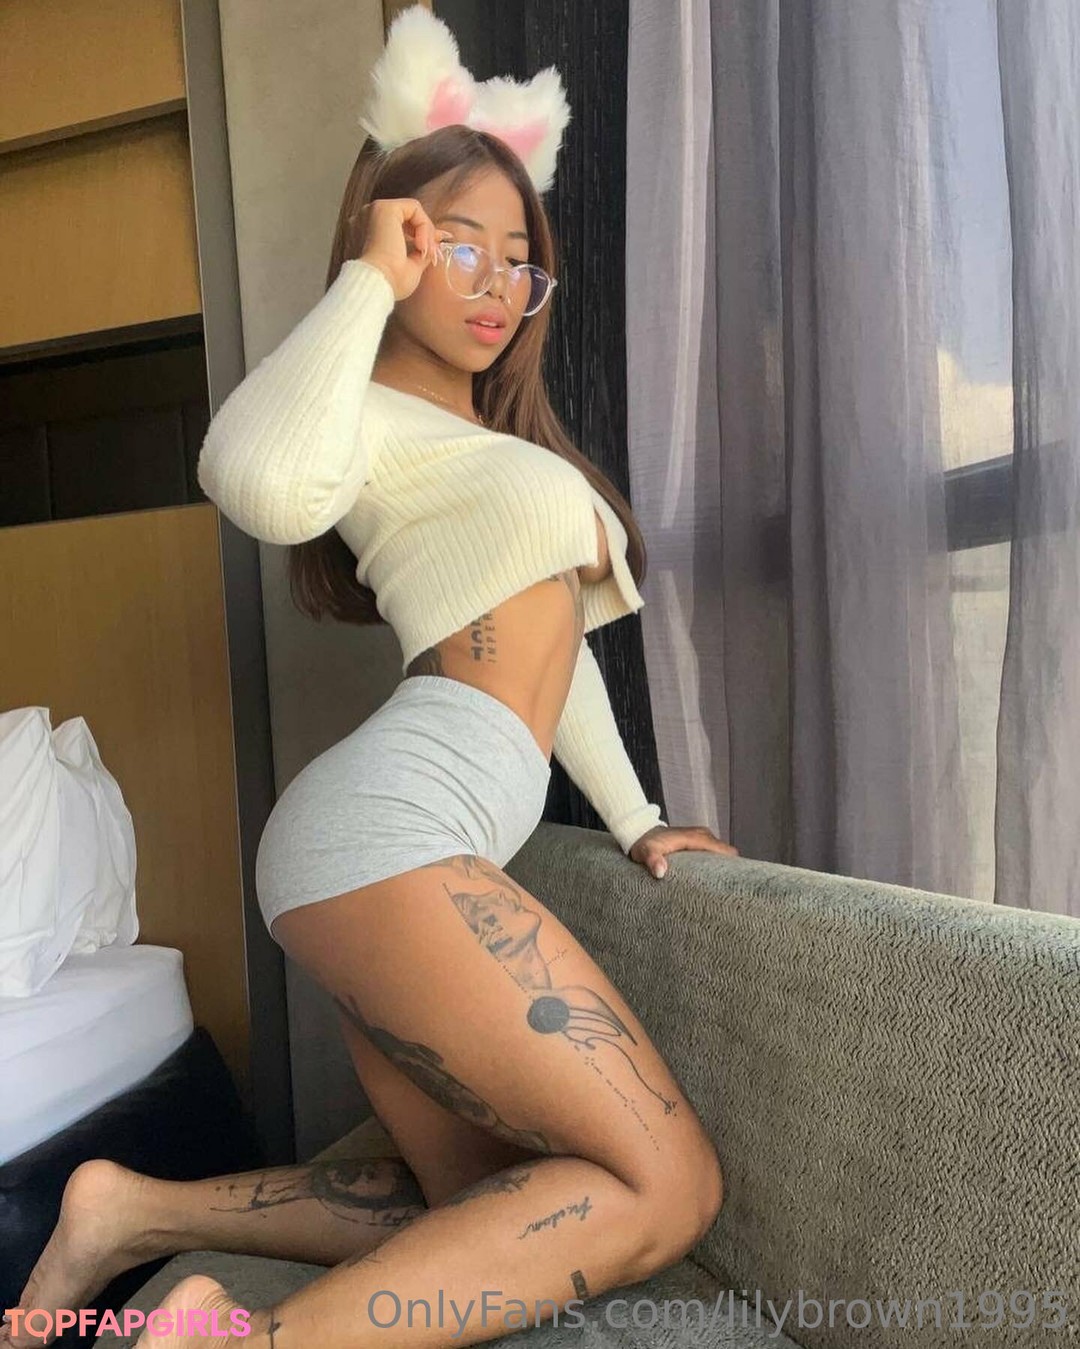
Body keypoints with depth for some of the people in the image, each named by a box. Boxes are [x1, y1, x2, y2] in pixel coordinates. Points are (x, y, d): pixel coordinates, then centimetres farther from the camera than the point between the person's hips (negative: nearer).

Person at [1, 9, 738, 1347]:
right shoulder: (371, 412, -2)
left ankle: (140, 1211, 16)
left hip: (375, 849, 10)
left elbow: (547, 641, 26)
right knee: (664, 1184, -8)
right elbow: (265, 482, -28)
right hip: (393, 830, -10)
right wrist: (366, 282, -11)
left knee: (475, 1200, 15)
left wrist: (634, 820, 24)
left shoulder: (496, 441, 27)